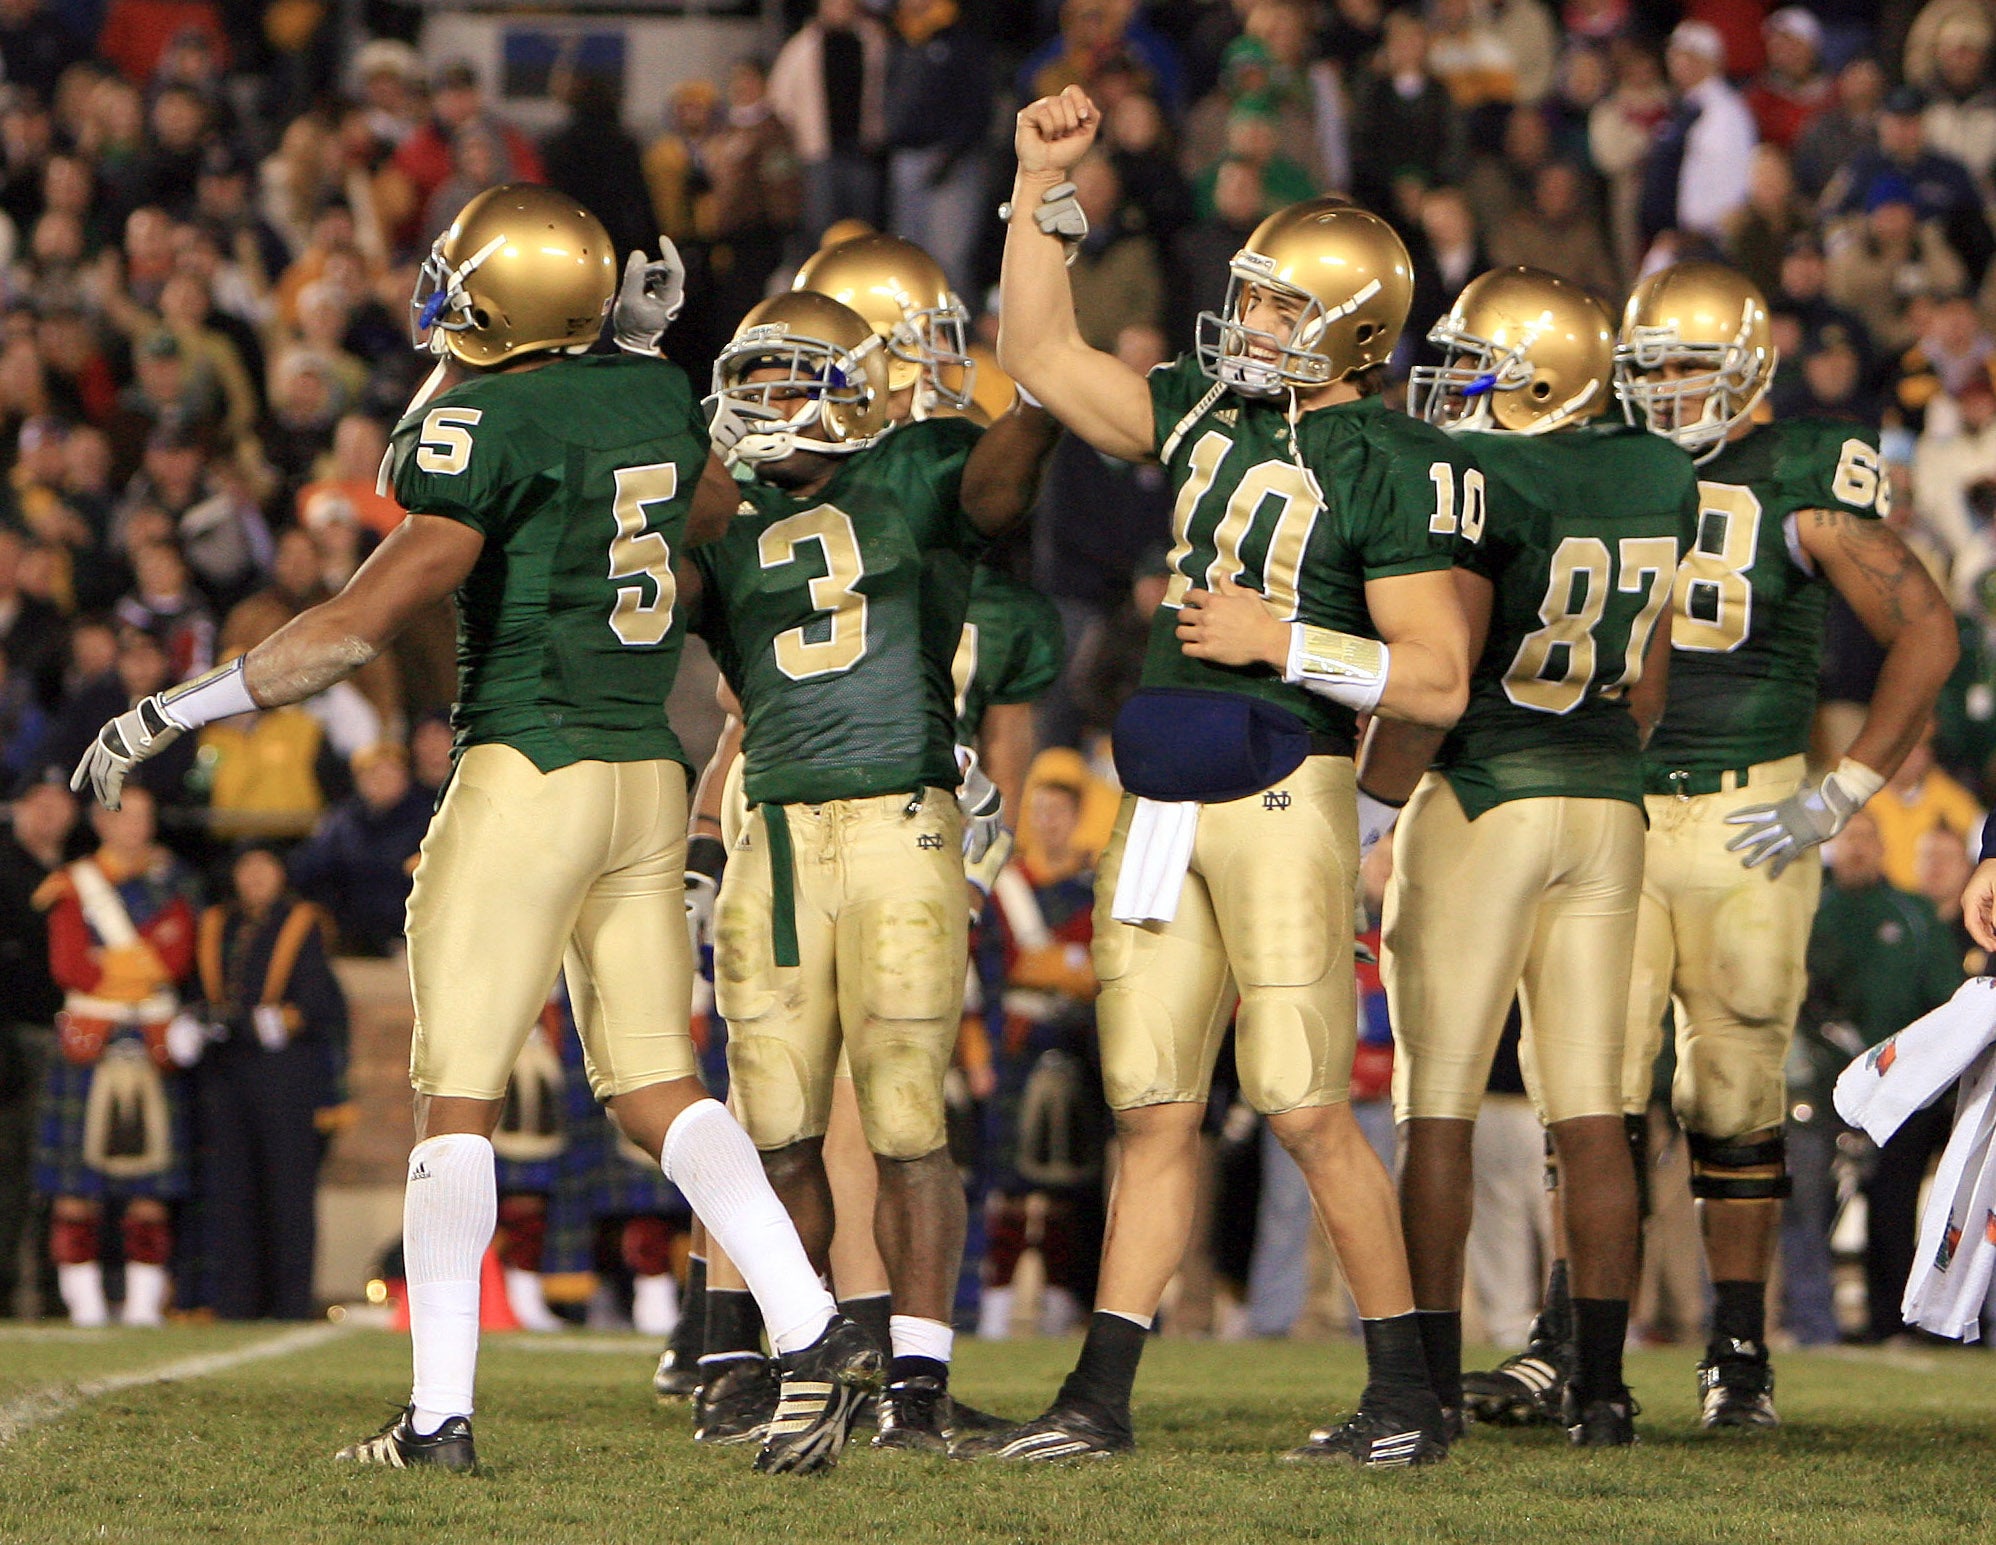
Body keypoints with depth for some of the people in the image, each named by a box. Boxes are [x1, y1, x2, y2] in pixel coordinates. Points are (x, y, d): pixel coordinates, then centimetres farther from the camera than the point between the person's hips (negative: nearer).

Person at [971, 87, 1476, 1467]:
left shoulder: (1390, 466, -8)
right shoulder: (1209, 413, 13)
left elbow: (1438, 680, -11)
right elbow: (1043, 359, 21)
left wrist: (1281, 642, -16)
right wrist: (1042, 185, 15)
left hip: (1283, 795, -7)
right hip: (1166, 804, 7)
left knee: (1307, 1108, -5)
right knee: (1157, 1109, 8)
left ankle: (1409, 1394, 5)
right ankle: (1100, 1397, 10)